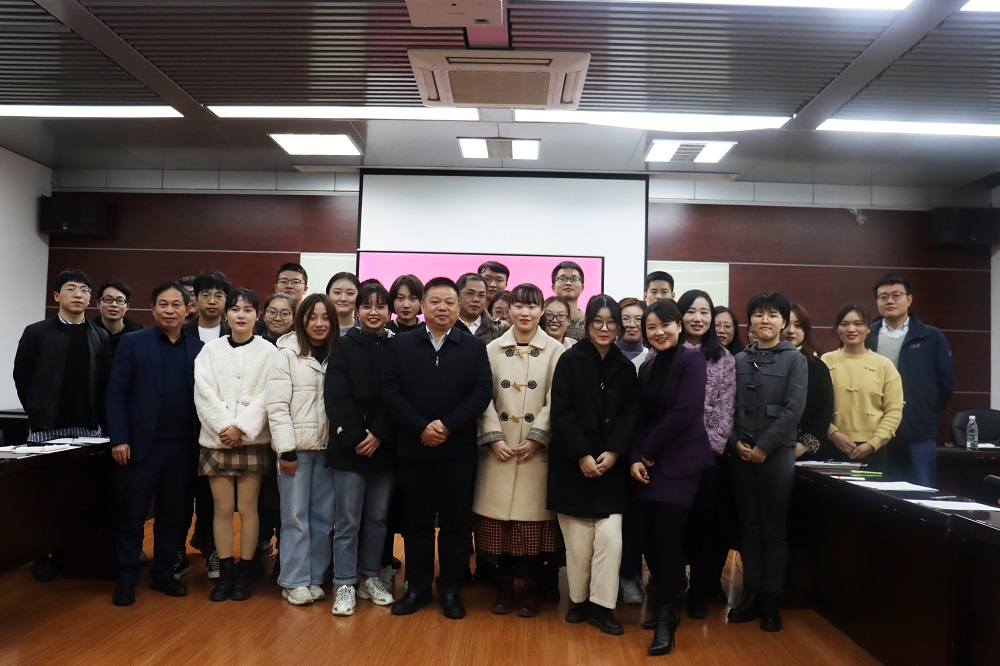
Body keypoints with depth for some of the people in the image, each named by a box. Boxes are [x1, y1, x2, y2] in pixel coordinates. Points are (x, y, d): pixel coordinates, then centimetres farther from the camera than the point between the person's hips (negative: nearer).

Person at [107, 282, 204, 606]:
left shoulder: (199, 348, 6)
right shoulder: (132, 342, 0)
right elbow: (116, 393, -3)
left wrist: (201, 440, 1)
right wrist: (119, 439, -9)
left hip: (182, 446, 2)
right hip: (143, 443, -2)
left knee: (172, 515, 11)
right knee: (132, 515, 5)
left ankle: (164, 574, 25)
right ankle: (126, 580, 17)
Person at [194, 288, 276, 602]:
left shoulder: (268, 352, 0)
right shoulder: (211, 350, 6)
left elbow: (267, 396, -6)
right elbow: (204, 392, -2)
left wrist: (242, 428, -14)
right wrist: (223, 427, -12)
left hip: (253, 440, -1)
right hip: (216, 438, 2)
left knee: (248, 508, 2)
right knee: (222, 508, 4)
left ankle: (244, 574, 12)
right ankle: (225, 573, 14)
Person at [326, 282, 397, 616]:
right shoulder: (344, 347, 0)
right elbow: (336, 398, -6)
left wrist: (379, 435, -12)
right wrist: (356, 437, -13)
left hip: (384, 448, 2)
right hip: (349, 447, -2)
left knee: (377, 517, 11)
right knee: (347, 520, 2)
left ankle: (370, 576, 25)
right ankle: (344, 584, 12)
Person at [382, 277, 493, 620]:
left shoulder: (474, 347, 5)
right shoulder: (400, 345, 5)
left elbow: (482, 391, -5)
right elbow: (390, 390, -3)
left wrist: (448, 425, -15)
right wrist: (421, 427, -14)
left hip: (458, 450, 0)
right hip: (413, 448, 1)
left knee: (456, 522, 7)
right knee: (417, 521, 10)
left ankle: (451, 589, 20)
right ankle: (417, 587, 23)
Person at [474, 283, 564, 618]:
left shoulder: (555, 350, 2)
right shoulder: (492, 349, 8)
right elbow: (484, 396, 2)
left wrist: (537, 438, -11)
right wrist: (493, 437, -8)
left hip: (538, 448, -2)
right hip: (499, 447, 2)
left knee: (534, 517, 0)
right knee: (499, 514, 4)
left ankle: (531, 589, 15)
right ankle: (504, 586, 18)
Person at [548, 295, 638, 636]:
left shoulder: (625, 367, 7)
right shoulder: (570, 360, -4)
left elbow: (630, 414, 4)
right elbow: (561, 413, -9)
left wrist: (613, 452, -9)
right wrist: (582, 455, -14)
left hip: (611, 465, 2)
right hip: (573, 464, -2)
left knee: (610, 537, -4)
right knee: (578, 540, 3)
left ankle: (601, 605, 10)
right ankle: (578, 599, 21)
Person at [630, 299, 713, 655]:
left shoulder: (692, 359, -8)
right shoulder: (647, 367, 11)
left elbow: (684, 412, -17)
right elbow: (641, 417, 11)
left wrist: (647, 451, -10)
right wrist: (636, 457, -4)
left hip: (681, 462, -6)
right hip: (651, 463, 6)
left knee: (666, 532, -10)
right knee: (646, 533, 3)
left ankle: (666, 619, 4)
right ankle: (667, 603, 23)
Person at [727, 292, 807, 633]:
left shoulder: (795, 360, 1)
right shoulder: (739, 360, 9)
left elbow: (793, 410, -8)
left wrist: (764, 446, -12)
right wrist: (736, 442, -7)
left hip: (777, 454, -3)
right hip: (741, 454, 3)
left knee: (775, 529, 3)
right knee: (749, 528, 8)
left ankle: (771, 601, 13)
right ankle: (750, 596, 17)